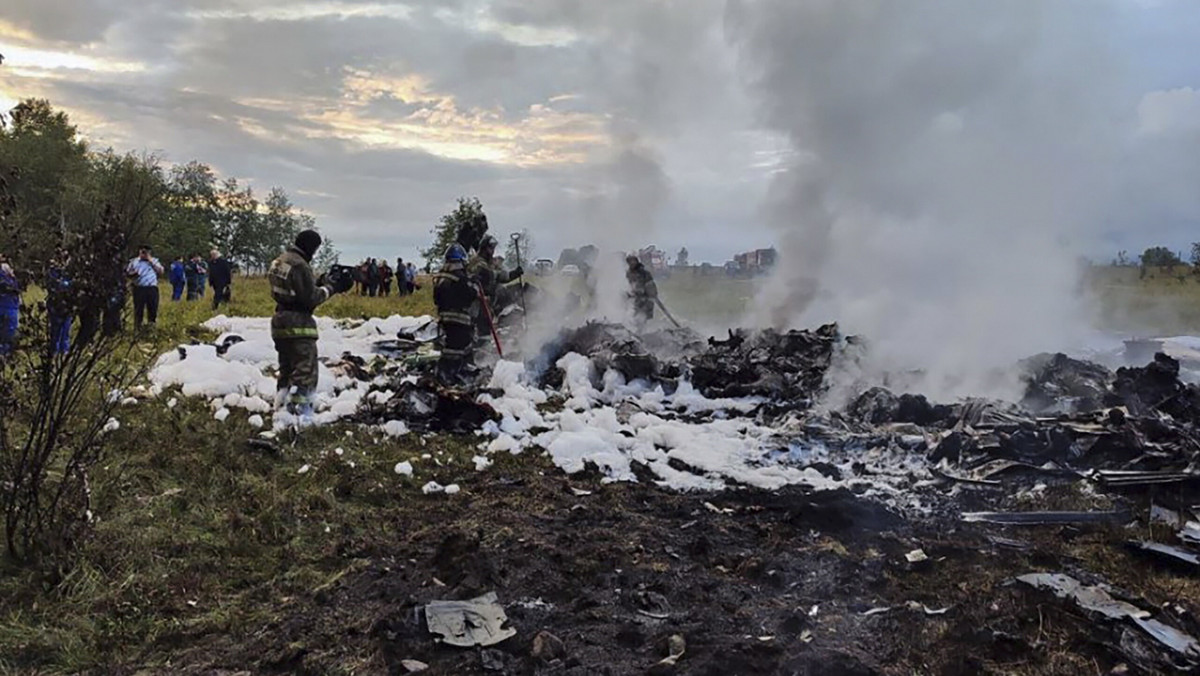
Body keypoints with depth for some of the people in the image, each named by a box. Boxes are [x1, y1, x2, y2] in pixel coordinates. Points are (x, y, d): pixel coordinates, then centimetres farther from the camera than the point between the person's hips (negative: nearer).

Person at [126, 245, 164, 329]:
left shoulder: (154, 261, 13)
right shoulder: (134, 261, 11)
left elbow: (161, 271, 1)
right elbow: (127, 273, 13)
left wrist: (151, 261, -4)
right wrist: (133, 273, -10)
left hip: (152, 288, 1)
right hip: (139, 289, -1)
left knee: (153, 308, 5)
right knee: (138, 309, 0)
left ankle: (152, 325, 16)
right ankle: (137, 327, 5)